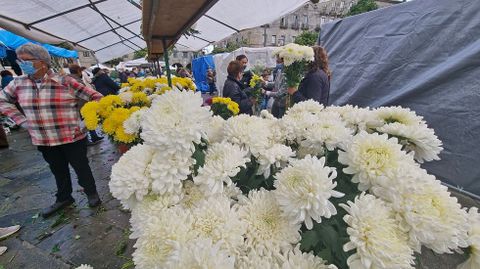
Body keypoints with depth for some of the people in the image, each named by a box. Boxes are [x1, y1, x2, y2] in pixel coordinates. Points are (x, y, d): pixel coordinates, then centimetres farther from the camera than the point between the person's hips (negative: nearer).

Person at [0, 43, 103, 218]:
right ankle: (63, 198, 39)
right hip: (43, 141, 5)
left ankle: (91, 193, 30)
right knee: (58, 171, 19)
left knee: (81, 168, 9)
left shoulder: (65, 82, -12)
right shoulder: (18, 84, 4)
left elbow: (95, 97, -11)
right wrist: (21, 120, 8)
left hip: (72, 138, -5)